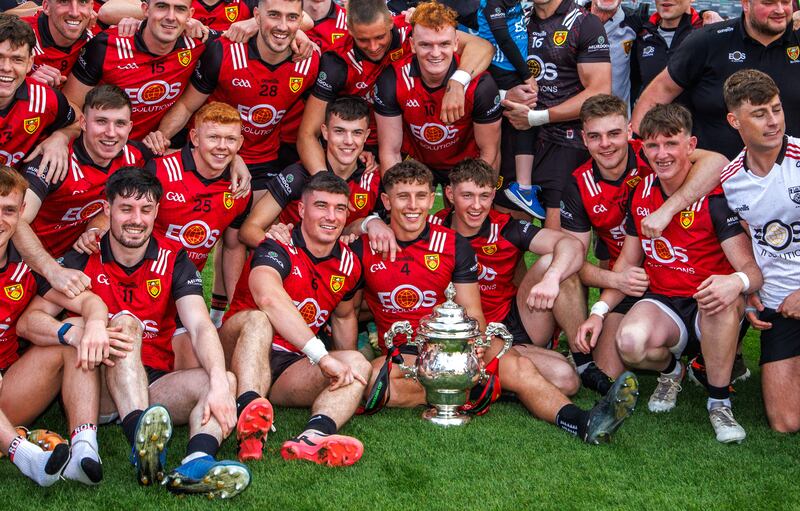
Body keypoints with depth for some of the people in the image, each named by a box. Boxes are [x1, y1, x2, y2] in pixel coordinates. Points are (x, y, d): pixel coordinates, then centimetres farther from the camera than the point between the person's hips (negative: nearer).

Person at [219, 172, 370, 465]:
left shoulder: (348, 264, 8)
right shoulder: (277, 250, -14)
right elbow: (269, 298, -38)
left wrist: (348, 370, 21)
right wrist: (322, 356, -43)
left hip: (291, 368, 5)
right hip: (241, 355, -5)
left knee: (359, 363, -20)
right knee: (257, 319, -34)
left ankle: (315, 436, -52)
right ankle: (249, 409, -62)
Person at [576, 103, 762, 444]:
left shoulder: (715, 197, -13)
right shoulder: (641, 193, 2)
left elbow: (752, 270, -18)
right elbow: (628, 261, 11)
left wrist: (737, 282, -43)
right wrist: (599, 311, -2)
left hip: (711, 313, -3)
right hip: (662, 303, 3)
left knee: (722, 296, -39)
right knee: (631, 342, -31)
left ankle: (719, 403, -19)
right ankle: (670, 370, 8)